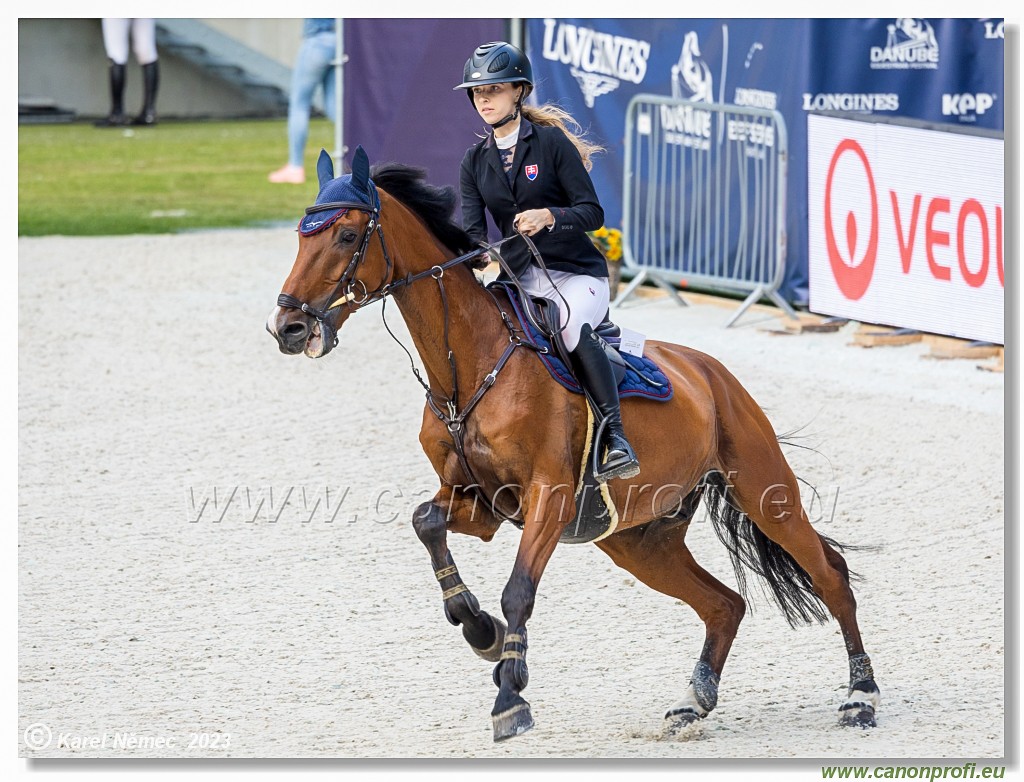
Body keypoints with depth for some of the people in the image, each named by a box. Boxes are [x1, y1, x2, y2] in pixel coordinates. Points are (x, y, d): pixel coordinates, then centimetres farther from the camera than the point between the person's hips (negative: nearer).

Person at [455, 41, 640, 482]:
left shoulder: (551, 143, -4)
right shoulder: (475, 162, 11)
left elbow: (592, 213, -8)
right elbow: (471, 230, 2)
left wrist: (548, 216, -27)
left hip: (576, 273, -5)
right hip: (520, 279, 6)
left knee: (572, 326, -36)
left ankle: (616, 439, -43)